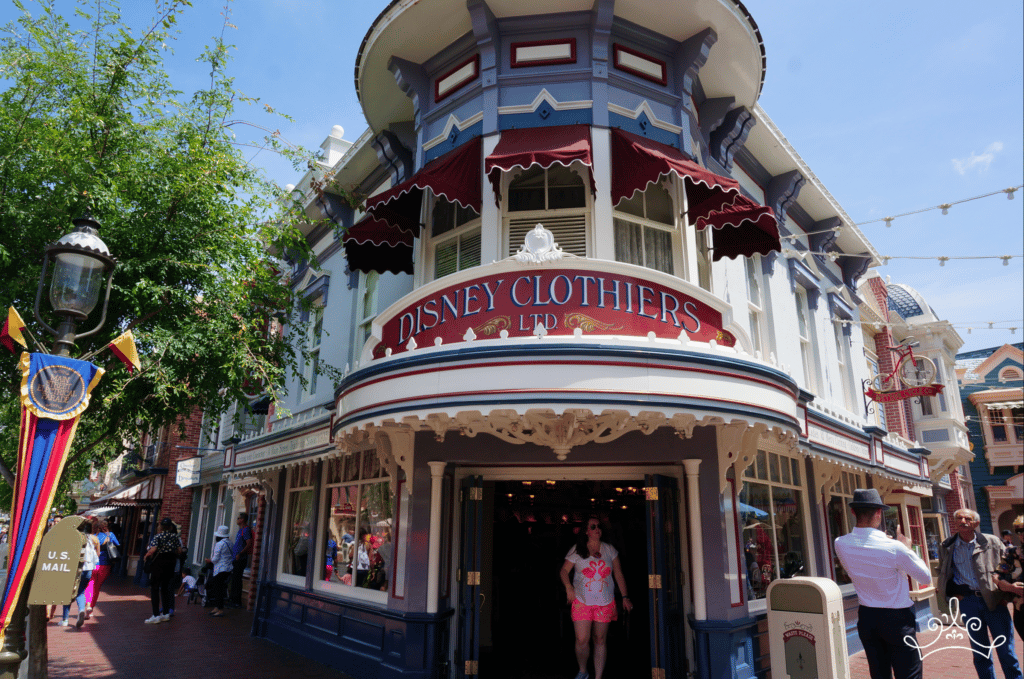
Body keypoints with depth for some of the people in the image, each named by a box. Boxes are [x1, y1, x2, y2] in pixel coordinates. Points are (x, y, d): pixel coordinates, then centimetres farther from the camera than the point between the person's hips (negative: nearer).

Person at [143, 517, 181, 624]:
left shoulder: (158, 537, -8)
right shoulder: (175, 537, 5)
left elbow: (152, 550, -21)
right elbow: (179, 551, 2)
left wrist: (146, 556, -3)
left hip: (159, 563, -5)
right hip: (171, 563, 5)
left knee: (154, 588, 1)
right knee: (165, 588, 16)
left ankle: (156, 615, -2)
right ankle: (165, 613, 19)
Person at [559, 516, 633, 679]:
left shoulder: (609, 550, 7)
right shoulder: (577, 550, 1)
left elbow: (618, 574, 10)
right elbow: (564, 570, 1)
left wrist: (625, 597, 5)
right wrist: (569, 587, -16)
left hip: (605, 602, 2)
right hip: (582, 601, -1)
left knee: (600, 640, 5)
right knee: (582, 640, -6)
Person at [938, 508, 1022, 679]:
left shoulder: (992, 542, 2)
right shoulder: (947, 548, 6)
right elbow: (943, 575, 17)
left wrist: (1006, 594, -3)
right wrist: (952, 593, 5)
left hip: (994, 600, -1)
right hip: (968, 600, 1)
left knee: (1005, 650, 3)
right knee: (979, 653, 6)